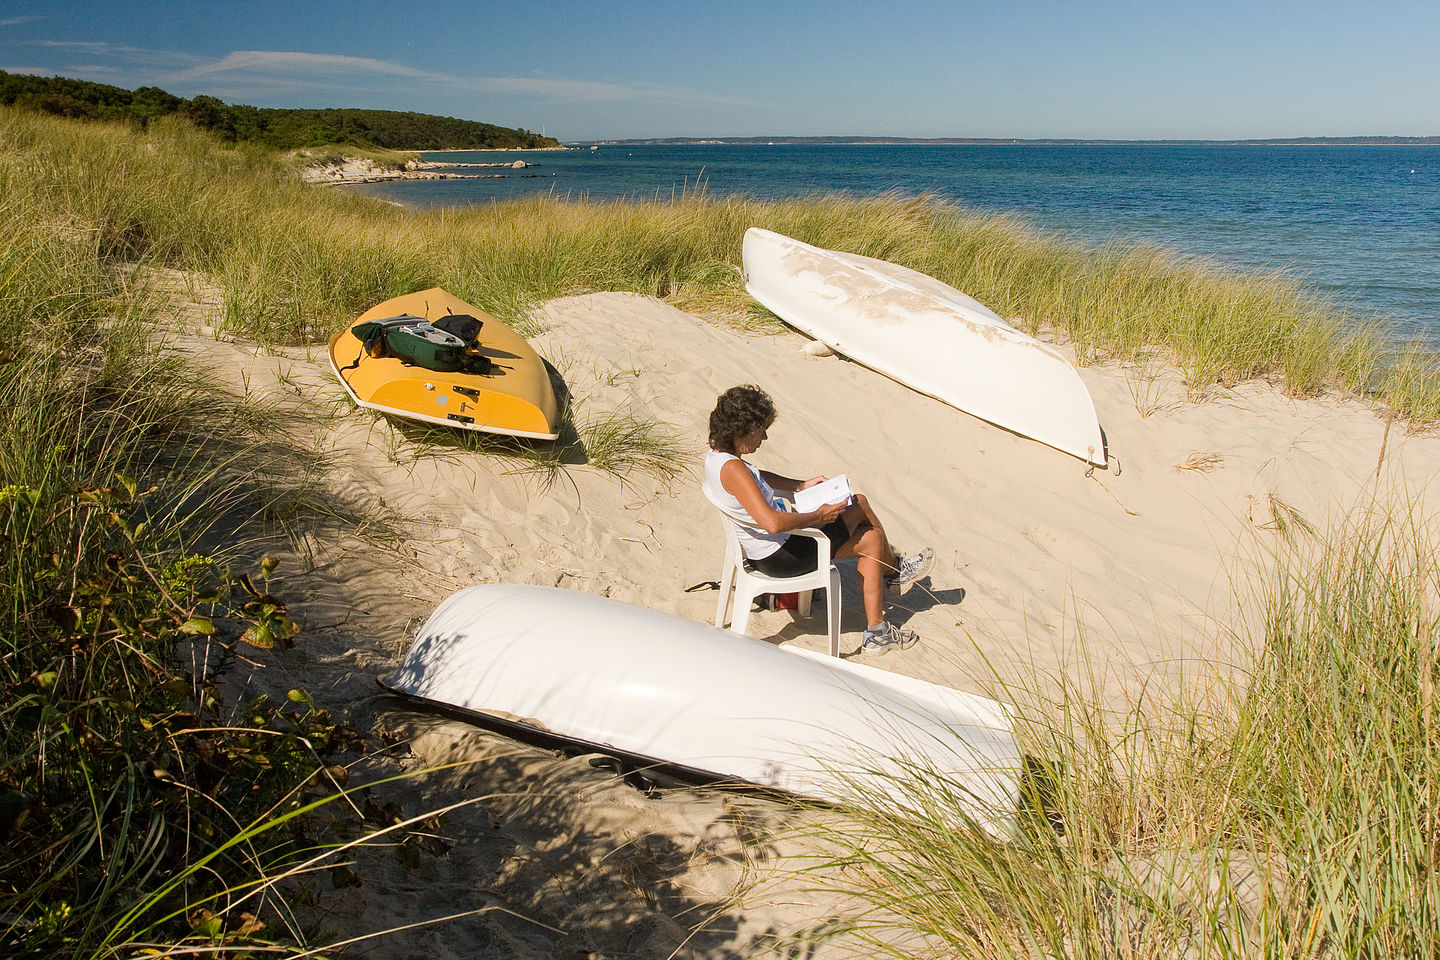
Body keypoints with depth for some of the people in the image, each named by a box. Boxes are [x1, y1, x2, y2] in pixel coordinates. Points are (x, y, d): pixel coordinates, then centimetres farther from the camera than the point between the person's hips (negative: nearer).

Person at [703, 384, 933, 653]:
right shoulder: (732, 468, -31)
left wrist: (801, 486, 14)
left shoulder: (715, 455, 0)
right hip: (780, 556, -10)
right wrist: (818, 516, -24)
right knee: (860, 504, 4)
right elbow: (772, 522, -39)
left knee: (870, 538, 14)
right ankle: (894, 568, 30)